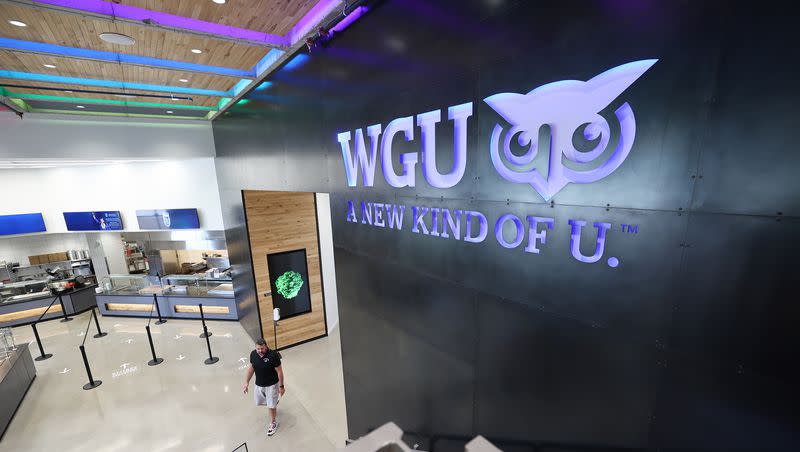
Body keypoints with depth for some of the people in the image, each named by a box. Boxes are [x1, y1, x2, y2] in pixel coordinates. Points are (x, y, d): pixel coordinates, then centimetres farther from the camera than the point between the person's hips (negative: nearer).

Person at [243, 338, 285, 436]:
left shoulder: (273, 355, -30)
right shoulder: (253, 354, -14)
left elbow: (279, 371, -20)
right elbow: (251, 368, 5)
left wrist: (281, 386, -15)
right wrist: (247, 382, 8)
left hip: (272, 385, -6)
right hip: (259, 384, 6)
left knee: (271, 405, 6)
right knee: (259, 402, 23)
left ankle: (273, 423, 35)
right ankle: (274, 402, 54)